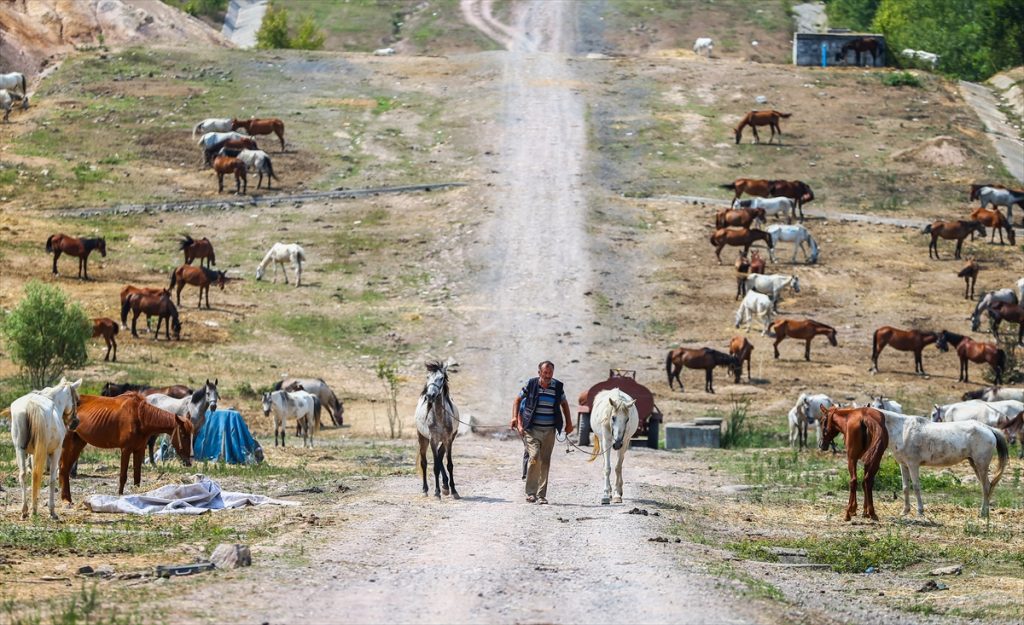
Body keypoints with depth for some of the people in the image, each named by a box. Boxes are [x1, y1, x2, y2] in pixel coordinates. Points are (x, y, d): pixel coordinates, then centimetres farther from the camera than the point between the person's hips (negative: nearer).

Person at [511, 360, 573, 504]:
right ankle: (530, 492, -7)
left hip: (549, 431, 3)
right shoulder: (531, 385, -5)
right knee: (535, 457, -18)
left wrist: (569, 423, 15)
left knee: (545, 461, 4)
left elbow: (564, 404, 18)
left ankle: (541, 495, 12)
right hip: (531, 429, -3)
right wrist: (515, 418, -5)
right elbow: (517, 400, 8)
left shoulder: (557, 387, 1)